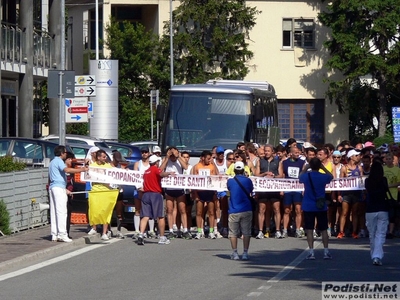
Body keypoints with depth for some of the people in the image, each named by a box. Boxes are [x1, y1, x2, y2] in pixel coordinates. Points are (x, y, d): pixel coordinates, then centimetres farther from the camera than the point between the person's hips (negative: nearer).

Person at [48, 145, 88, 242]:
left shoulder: (52, 162, 24)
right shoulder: (59, 161, -6)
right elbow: (67, 170, -26)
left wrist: (65, 189, 28)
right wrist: (81, 170, -25)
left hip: (52, 187, 10)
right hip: (59, 187, -10)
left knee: (54, 212, 7)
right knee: (61, 211, -12)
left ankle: (54, 235, 5)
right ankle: (62, 234, -17)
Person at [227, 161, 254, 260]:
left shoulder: (230, 181, -2)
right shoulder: (248, 181, -1)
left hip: (234, 211, 0)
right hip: (246, 210, 1)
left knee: (233, 233, 7)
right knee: (246, 232, 6)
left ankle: (234, 253, 4)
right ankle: (245, 253, 4)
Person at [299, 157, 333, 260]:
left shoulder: (306, 176, -9)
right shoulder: (323, 177, -8)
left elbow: (300, 178, 15)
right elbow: (331, 176, 15)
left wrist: (305, 168, 17)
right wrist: (323, 168, 10)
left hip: (308, 206, -1)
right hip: (321, 206, 1)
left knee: (309, 230, 1)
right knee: (323, 230, 9)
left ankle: (311, 252, -4)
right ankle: (326, 252, 10)